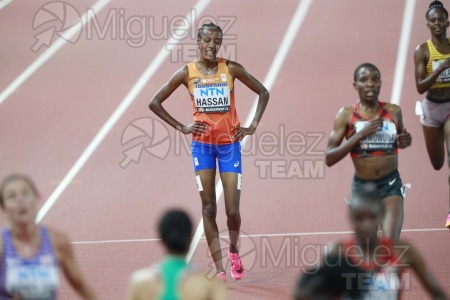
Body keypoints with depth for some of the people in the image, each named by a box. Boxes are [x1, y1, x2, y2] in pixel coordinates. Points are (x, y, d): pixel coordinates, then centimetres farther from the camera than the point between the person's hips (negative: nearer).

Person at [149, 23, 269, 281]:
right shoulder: (187, 73, -4)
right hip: (202, 144, 0)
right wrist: (181, 127, -4)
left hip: (230, 143, 0)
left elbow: (263, 92, 6)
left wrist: (253, 126, -2)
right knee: (208, 208, -2)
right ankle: (219, 268, 1)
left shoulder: (231, 69, -5)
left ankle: (234, 251, 27)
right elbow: (155, 102, 2)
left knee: (232, 209, -3)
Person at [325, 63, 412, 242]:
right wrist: (359, 135, -21)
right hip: (362, 186, 0)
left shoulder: (394, 112, 1)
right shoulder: (346, 115, -6)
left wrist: (404, 142, -3)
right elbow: (329, 158, -11)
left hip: (390, 184, 0)